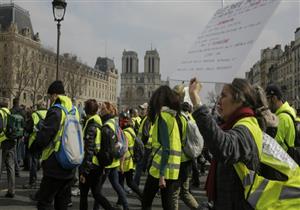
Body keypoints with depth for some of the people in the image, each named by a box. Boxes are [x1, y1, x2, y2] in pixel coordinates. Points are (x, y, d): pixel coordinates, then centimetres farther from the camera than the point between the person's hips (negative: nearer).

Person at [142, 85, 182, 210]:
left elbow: (166, 148, -18)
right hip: (172, 169, 7)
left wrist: (162, 174, -19)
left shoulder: (163, 116, -12)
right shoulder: (172, 115, 12)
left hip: (163, 169, -7)